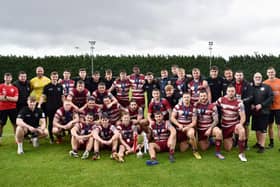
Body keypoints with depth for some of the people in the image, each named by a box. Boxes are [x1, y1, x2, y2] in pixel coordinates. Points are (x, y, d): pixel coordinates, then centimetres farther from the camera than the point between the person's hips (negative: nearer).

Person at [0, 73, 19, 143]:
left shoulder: (14, 88, 3)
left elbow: (16, 99, -6)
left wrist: (6, 97, -14)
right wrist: (11, 99, -12)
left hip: (12, 108, 1)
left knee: (15, 123, 5)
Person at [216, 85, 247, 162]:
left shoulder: (239, 102, -13)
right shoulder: (221, 100, -8)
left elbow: (243, 116, -17)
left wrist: (240, 124, -36)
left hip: (235, 124, -2)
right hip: (225, 126, 2)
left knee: (242, 131, -39)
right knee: (228, 149, 3)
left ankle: (241, 153, -22)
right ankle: (230, 139, 40)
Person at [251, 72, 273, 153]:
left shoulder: (267, 87, 2)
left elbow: (271, 97, -6)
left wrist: (261, 105, -14)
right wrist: (251, 105, -8)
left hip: (264, 111, -3)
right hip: (254, 112, 3)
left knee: (263, 129, -3)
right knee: (256, 129, 11)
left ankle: (262, 146, 4)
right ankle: (258, 142, 29)